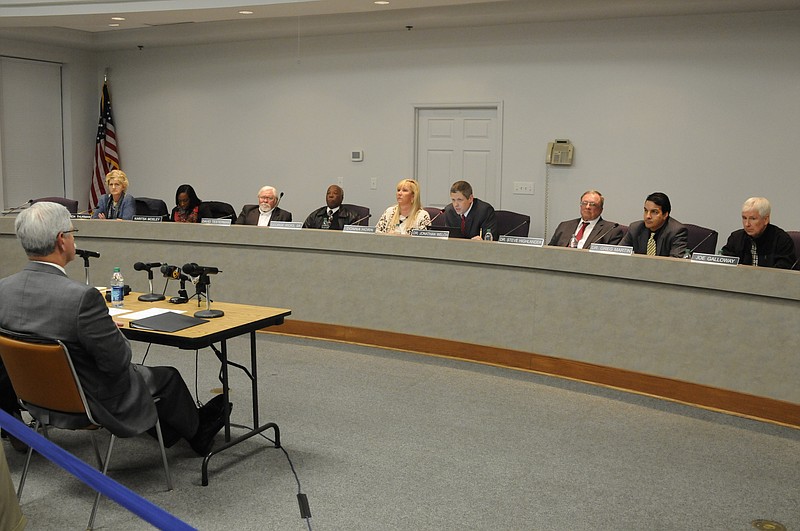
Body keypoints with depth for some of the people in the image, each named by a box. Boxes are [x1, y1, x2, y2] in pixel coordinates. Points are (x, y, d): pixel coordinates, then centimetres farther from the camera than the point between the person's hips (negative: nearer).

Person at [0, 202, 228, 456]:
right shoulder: (82, 297, -34)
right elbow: (118, 362, -25)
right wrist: (116, 331, -4)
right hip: (92, 402, -7)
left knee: (139, 372, 30)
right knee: (168, 377, 19)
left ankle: (172, 433, 48)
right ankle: (196, 432, 47)